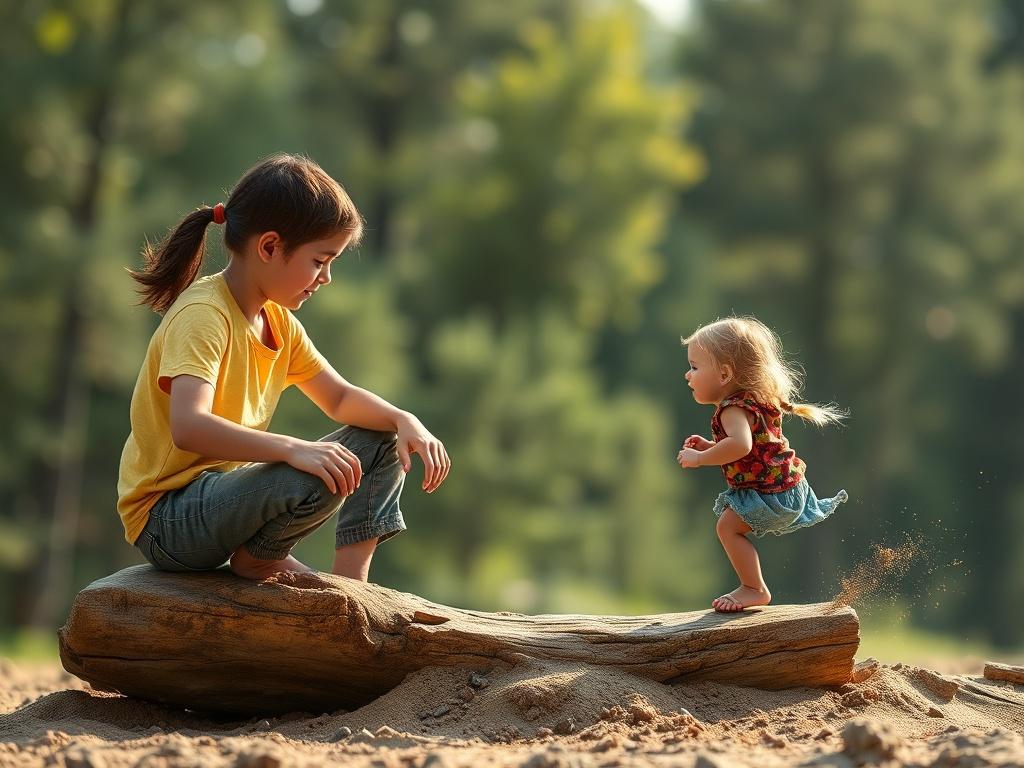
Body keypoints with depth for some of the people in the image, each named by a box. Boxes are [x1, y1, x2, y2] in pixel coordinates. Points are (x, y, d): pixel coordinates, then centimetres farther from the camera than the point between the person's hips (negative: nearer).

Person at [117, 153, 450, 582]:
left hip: (229, 490, 10)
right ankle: (258, 560, -6)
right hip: (166, 519, -10)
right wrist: (293, 449, -45)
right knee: (321, 478, -34)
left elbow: (338, 398, 18)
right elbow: (188, 427, -35)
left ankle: (350, 580, 1)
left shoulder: (278, 321, 9)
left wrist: (404, 421, -2)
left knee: (380, 442, 11)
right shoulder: (202, 315, -20)